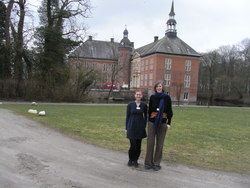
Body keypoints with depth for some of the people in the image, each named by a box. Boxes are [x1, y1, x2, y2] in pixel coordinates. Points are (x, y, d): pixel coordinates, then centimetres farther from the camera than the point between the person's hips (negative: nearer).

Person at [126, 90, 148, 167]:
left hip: (140, 127, 2)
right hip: (132, 127, -2)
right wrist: (126, 128, 2)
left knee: (138, 145, 6)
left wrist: (144, 126, 4)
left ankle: (135, 160, 23)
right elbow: (127, 116, 3)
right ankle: (130, 160, 19)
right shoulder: (130, 105, -2)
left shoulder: (144, 105, 2)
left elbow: (145, 116, 12)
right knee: (133, 145, -4)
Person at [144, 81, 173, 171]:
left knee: (160, 143, 5)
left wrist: (169, 123, -5)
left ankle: (157, 163, 16)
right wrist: (149, 120, 7)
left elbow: (170, 111, 1)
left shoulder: (167, 97, -1)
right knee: (150, 142, 2)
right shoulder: (152, 97, 4)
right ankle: (148, 162, 14)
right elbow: (149, 110, 8)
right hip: (152, 122, 1)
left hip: (162, 123, -1)